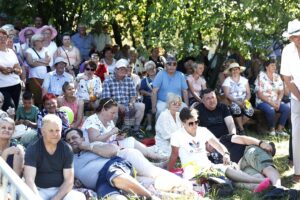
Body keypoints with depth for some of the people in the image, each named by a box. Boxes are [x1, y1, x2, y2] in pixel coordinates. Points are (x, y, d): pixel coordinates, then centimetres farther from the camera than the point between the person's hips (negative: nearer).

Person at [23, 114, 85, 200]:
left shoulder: (66, 149, -1)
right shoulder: (32, 149, -8)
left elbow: (69, 180, -3)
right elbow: (29, 179, -18)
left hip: (60, 190, 2)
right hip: (39, 190, -2)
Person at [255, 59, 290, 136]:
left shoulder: (277, 77, 9)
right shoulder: (261, 77, -8)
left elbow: (281, 91, 8)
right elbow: (259, 94, -13)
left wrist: (278, 102, -12)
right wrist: (271, 103, -19)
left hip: (275, 102, 6)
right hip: (263, 102, -5)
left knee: (287, 108, -20)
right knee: (270, 110, -36)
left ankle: (279, 129, -10)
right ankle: (272, 129, -11)